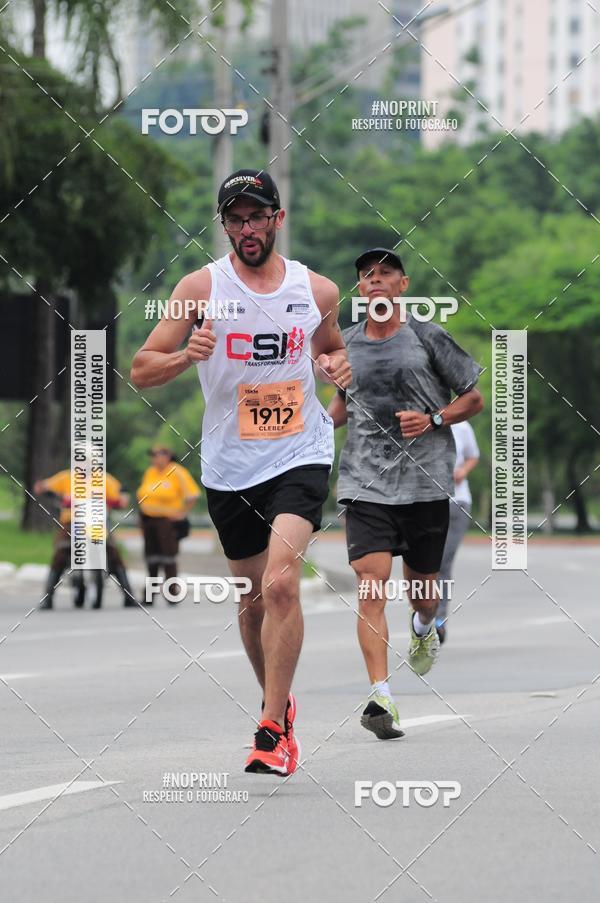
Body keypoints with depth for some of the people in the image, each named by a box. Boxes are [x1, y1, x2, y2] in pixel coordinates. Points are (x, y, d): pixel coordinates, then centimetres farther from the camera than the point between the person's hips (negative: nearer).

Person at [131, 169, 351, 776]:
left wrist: (337, 367, -1)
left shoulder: (318, 291, 2)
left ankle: (272, 729, -19)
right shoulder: (201, 287, -4)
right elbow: (141, 370, -3)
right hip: (230, 467, 1)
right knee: (253, 599, 12)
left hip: (300, 456, -1)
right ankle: (279, 701, 37)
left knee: (281, 582, -21)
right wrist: (187, 356, -24)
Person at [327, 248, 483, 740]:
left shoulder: (429, 338, 0)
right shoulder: (345, 344, 8)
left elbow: (473, 399, 6)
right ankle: (381, 697, -21)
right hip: (365, 484, 1)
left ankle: (424, 629, 50)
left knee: (422, 588, 11)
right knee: (371, 586, -15)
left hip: (426, 482, -1)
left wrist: (433, 420, -11)